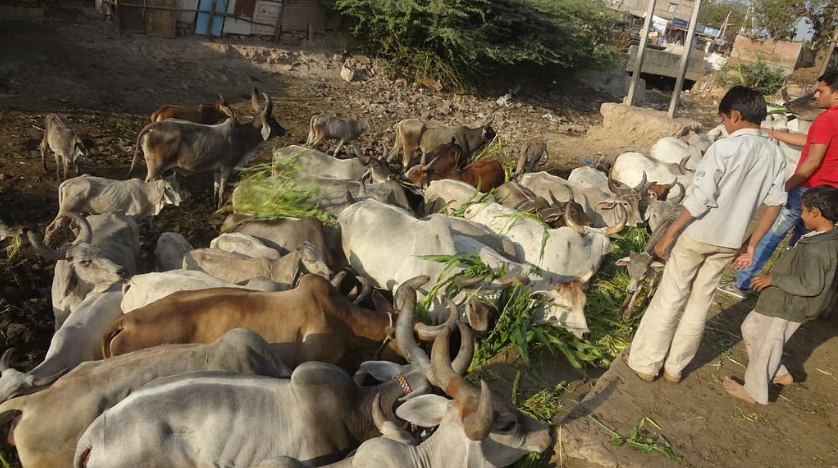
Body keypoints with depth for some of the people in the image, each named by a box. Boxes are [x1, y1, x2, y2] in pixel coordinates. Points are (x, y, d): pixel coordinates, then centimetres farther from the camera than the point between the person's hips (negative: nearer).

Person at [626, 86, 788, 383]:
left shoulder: (725, 148, -18)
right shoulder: (775, 154, 2)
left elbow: (700, 200, -21)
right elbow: (775, 204, 4)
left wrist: (668, 235, -15)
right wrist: (751, 243, 13)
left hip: (699, 236, -6)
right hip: (729, 242, 6)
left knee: (668, 300, 6)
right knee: (700, 304, 15)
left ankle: (644, 362, 15)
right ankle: (674, 367, 24)